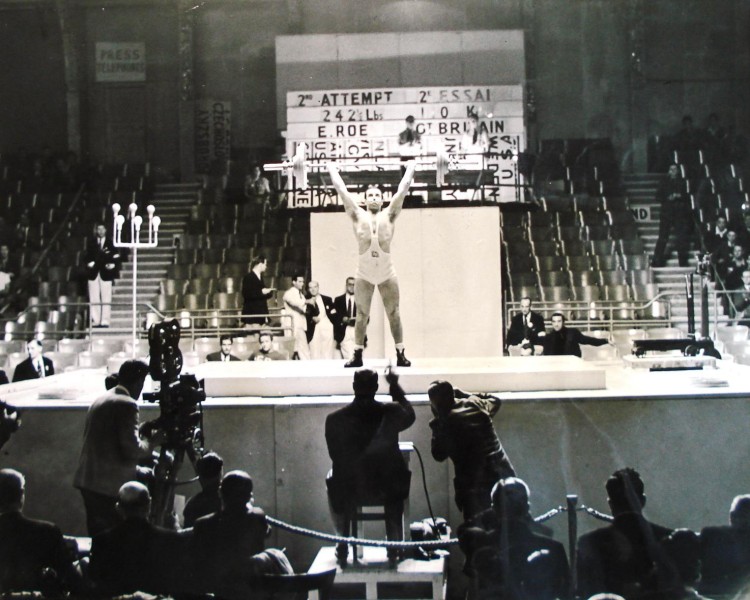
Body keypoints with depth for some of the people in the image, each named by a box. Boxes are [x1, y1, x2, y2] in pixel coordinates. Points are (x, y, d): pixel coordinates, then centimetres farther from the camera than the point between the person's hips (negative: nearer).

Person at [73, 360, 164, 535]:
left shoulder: (99, 401, 14)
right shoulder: (126, 404, -12)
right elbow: (132, 450, -17)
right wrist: (152, 441, 0)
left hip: (87, 481, 9)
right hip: (111, 485, -9)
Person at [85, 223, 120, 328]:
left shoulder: (111, 242, 3)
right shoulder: (91, 242, 10)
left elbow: (116, 257, 3)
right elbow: (88, 255, 11)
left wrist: (112, 265, -12)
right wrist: (89, 263, -7)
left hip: (106, 273, -2)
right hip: (93, 273, 2)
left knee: (106, 298, -3)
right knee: (94, 298, 1)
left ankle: (105, 321, -1)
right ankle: (95, 321, 5)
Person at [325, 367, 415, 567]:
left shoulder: (334, 419, -10)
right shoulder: (390, 413, -10)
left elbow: (334, 456, 3)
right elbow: (410, 415, 14)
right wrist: (395, 386, 21)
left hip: (348, 491, 0)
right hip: (386, 490, 0)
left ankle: (343, 547, 36)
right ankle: (394, 547, 37)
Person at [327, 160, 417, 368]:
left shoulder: (389, 215, 1)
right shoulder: (358, 216, 1)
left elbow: (402, 189, 4)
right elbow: (342, 190, 4)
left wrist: (411, 167, 9)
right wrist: (332, 169, 11)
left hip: (387, 274, 0)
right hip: (364, 274, 0)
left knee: (394, 314, 5)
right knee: (362, 315, 6)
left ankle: (400, 354, 9)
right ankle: (357, 355, 11)